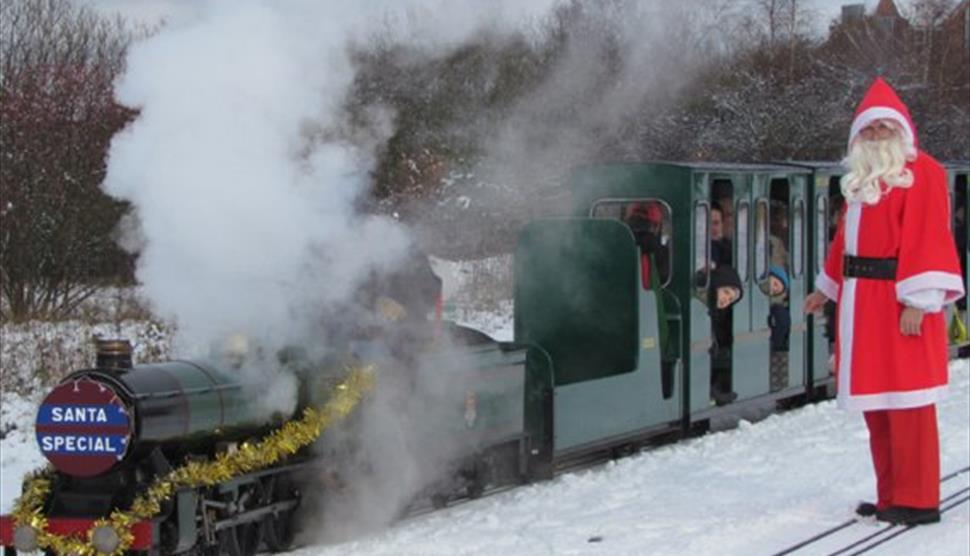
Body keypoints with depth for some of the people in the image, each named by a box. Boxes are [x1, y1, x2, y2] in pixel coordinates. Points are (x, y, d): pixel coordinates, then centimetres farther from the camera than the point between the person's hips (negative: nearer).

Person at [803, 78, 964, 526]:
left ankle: (918, 501, -1)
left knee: (905, 401, -6)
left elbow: (927, 237, -13)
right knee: (875, 404, 9)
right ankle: (891, 496, 16)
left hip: (899, 303, -8)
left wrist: (918, 300, -19)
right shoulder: (861, 178, 17)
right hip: (861, 302, 8)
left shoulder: (922, 172, -7)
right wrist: (827, 288, 27)